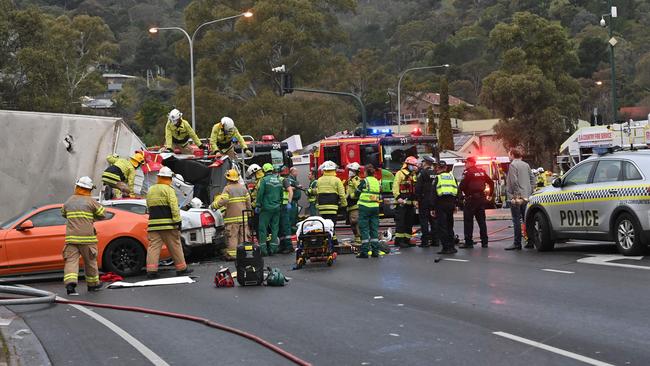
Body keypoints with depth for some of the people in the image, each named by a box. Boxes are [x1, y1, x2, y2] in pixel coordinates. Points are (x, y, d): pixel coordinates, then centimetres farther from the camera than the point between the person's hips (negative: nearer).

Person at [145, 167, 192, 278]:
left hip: (153, 224, 5)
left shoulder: (150, 190, 16)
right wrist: (177, 221, -13)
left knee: (153, 246, 0)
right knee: (175, 246, 3)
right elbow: (174, 207, -14)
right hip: (167, 224, -5)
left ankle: (151, 270, -10)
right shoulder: (168, 189, -6)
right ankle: (181, 268, 10)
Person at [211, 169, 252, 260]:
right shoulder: (243, 187, 9)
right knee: (243, 236, 12)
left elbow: (223, 201, -20)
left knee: (232, 236, -3)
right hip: (243, 217, 5)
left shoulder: (227, 188, -9)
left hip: (232, 218, -5)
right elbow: (248, 201, 11)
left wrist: (213, 205, -8)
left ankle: (231, 254, -4)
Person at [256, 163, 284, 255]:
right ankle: (273, 248, 9)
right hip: (277, 208, 6)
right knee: (275, 228, 9)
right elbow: (281, 194, 15)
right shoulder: (278, 180, 11)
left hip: (266, 207, -6)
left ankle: (263, 248, -6)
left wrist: (258, 205, -4)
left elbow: (260, 193, -10)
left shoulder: (264, 180, -8)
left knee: (263, 228, -1)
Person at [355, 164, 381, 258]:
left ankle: (364, 251, -5)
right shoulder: (378, 182, 8)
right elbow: (380, 197, 14)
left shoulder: (364, 181, -10)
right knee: (374, 229, 9)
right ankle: (375, 251, 9)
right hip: (375, 207, 5)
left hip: (364, 207, -5)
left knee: (364, 229, -2)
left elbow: (357, 194, -2)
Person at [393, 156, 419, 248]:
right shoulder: (400, 174, -4)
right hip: (402, 202, -8)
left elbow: (416, 189, 26)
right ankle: (399, 240, -10)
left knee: (409, 223, 8)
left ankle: (407, 240, 13)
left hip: (411, 203, 8)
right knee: (401, 222, -10)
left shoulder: (414, 176, 21)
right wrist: (398, 197, -22)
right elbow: (395, 187, -13)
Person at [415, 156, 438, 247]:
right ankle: (435, 240, 11)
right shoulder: (436, 173, 9)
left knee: (424, 220, -4)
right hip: (434, 201, 6)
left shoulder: (423, 173, -10)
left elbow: (418, 187, -14)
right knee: (433, 220, 11)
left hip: (424, 200, -6)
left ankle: (425, 241, -7)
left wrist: (417, 199, -9)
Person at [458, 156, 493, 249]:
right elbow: (491, 183, 16)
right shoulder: (482, 172, 11)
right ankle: (484, 242, 12)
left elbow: (462, 186, -16)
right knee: (481, 220, 12)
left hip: (471, 198, -7)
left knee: (468, 221, -2)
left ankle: (468, 242, -4)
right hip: (481, 198, 7)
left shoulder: (468, 172, -11)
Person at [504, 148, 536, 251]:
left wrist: (516, 194, -16)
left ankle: (517, 243, -7)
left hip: (516, 197, -8)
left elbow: (514, 181, -18)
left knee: (517, 220, -6)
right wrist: (529, 191, 13)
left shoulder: (513, 165, -9)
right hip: (526, 197, 8)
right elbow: (533, 179, 13)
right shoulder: (526, 165, 14)